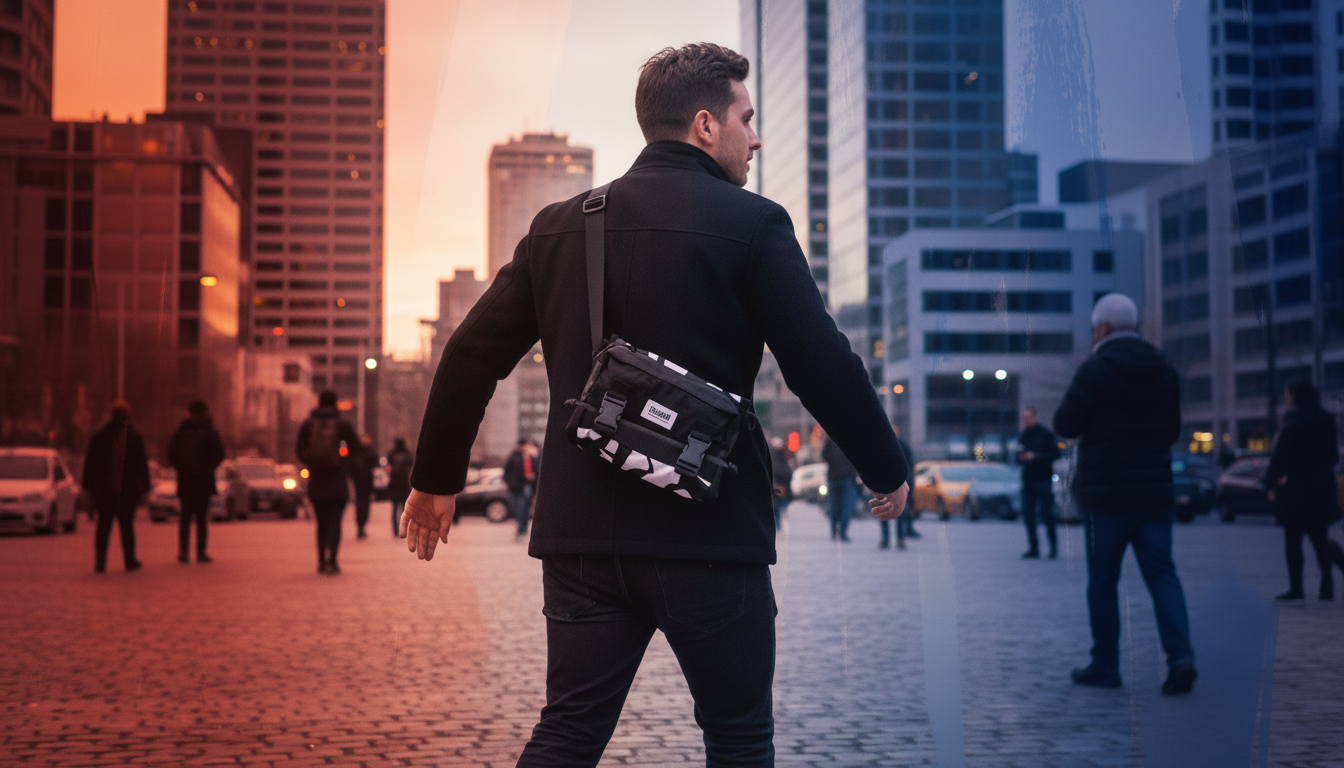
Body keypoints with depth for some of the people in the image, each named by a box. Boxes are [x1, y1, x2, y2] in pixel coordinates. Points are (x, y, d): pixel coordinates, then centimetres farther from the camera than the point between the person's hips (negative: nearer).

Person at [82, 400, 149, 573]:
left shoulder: (98, 437, 2)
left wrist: (88, 485, 10)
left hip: (103, 490, 1)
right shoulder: (134, 438, -2)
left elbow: (89, 464, 5)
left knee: (103, 526, 5)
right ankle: (130, 561, 10)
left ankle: (100, 562, -1)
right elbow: (142, 464, -1)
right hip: (128, 490, -1)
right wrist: (144, 486, 4)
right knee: (127, 525, 6)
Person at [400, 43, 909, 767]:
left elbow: (470, 356, 10)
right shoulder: (751, 225, -6)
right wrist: (888, 473, 9)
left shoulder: (558, 225, 8)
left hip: (580, 531, 5)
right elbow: (823, 365, -7)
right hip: (710, 532, -4)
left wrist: (435, 478, 22)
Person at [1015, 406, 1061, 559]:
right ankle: (1033, 548, 7)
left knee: (1047, 515, -6)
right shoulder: (1022, 436, 14)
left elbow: (1055, 454, -7)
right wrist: (1020, 457, -4)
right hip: (1028, 481, 5)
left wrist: (1035, 456, -17)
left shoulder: (1046, 434, -2)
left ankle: (1053, 546, 6)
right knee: (1028, 514, 1)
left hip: (1043, 479, -5)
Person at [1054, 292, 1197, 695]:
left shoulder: (1095, 369, -10)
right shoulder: (1165, 370, 8)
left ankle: (1105, 665, 12)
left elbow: (1066, 424, -11)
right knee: (1162, 574, 4)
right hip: (1155, 491, 5)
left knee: (1102, 579, 6)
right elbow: (1173, 430, 15)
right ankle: (1181, 656, -12)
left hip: (1105, 493, -4)